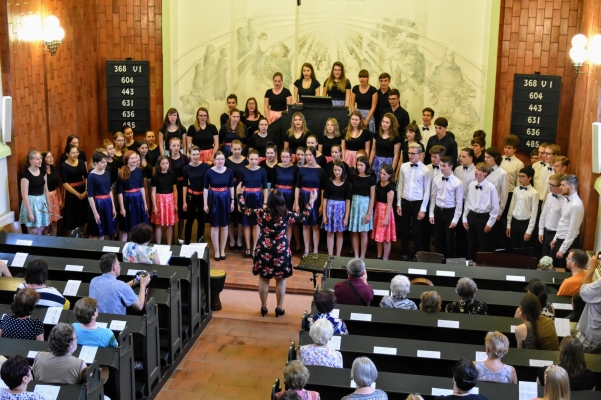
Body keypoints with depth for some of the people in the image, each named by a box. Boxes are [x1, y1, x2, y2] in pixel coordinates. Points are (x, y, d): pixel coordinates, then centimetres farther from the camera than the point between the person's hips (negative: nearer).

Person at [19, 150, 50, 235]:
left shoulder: (42, 171, 4)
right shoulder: (26, 174, -16)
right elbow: (24, 195, -16)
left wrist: (48, 204, 13)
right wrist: (30, 212, -18)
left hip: (42, 201, 7)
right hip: (31, 202, -6)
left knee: (41, 230, 13)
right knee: (33, 232, 0)